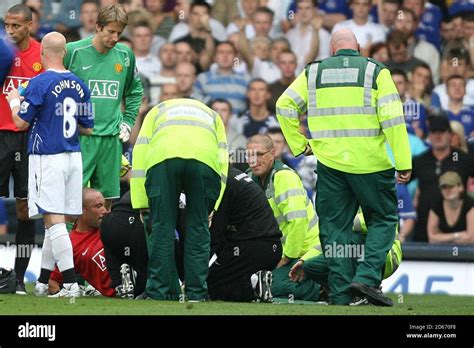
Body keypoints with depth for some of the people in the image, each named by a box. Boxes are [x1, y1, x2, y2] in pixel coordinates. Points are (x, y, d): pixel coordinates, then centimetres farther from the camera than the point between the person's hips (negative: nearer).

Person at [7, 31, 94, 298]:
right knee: (55, 223, 13)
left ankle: (71, 283, -17)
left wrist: (14, 101, 12)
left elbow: (21, 122, -7)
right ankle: (42, 282, 21)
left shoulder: (40, 83, -11)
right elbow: (87, 128, 12)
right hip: (73, 157, 7)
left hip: (47, 158, -7)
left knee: (54, 222, -9)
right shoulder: (79, 86, 7)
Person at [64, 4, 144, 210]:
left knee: (107, 195, 6)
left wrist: (128, 121, 13)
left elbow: (135, 90, 23)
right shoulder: (74, 51, -5)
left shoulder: (125, 55, 8)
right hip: (79, 136, -4)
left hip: (111, 137, 4)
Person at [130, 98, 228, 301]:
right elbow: (222, 156, 25)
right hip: (205, 159, 1)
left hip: (162, 158, -1)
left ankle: (160, 292, 3)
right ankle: (196, 293, 7)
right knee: (198, 229, 9)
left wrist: (141, 203, 19)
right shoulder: (211, 115, 42)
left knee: (162, 228, 5)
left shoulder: (158, 111, 40)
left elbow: (140, 150, 24)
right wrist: (213, 205, 17)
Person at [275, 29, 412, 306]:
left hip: (329, 164, 2)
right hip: (371, 164, -2)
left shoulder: (313, 73, 9)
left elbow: (285, 106, 3)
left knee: (335, 227, 10)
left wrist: (299, 145, 11)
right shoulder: (376, 72, 1)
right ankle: (367, 278, -7)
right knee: (383, 220, 11)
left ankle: (340, 293, 5)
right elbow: (393, 119, -6)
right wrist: (404, 163, -6)